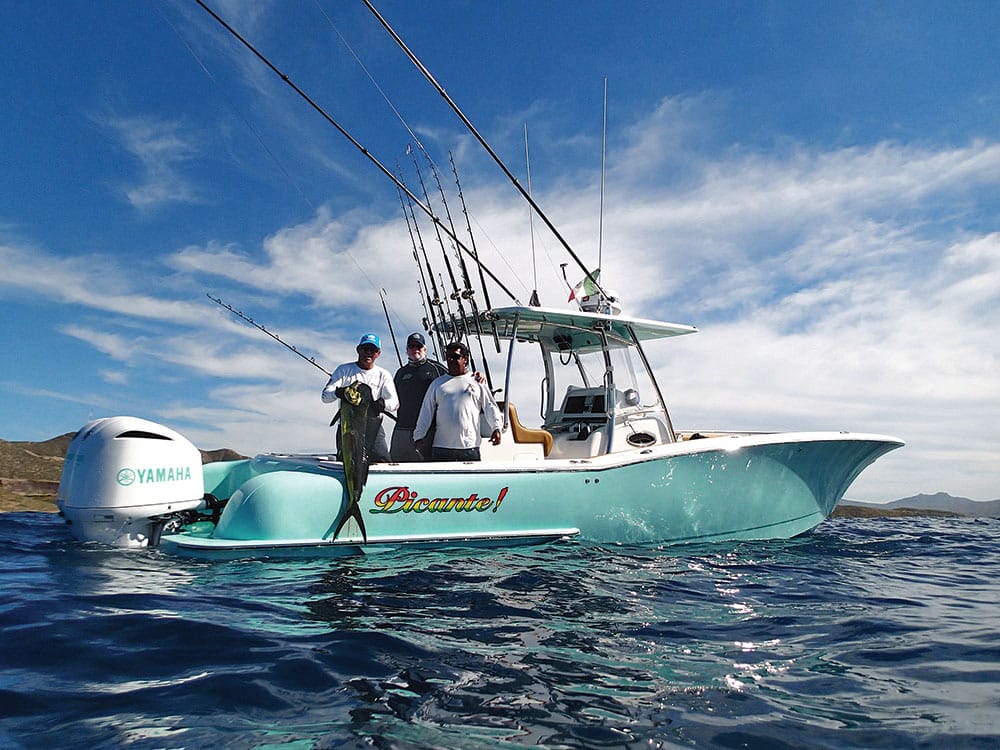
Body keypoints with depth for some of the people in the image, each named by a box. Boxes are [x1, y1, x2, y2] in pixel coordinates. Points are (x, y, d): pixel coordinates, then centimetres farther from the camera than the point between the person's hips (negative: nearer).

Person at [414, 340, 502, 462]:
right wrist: (419, 436, 5)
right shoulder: (437, 383, 15)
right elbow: (426, 411, 13)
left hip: (469, 446, -1)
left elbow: (490, 406, 6)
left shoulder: (477, 381, 11)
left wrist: (496, 428, -9)